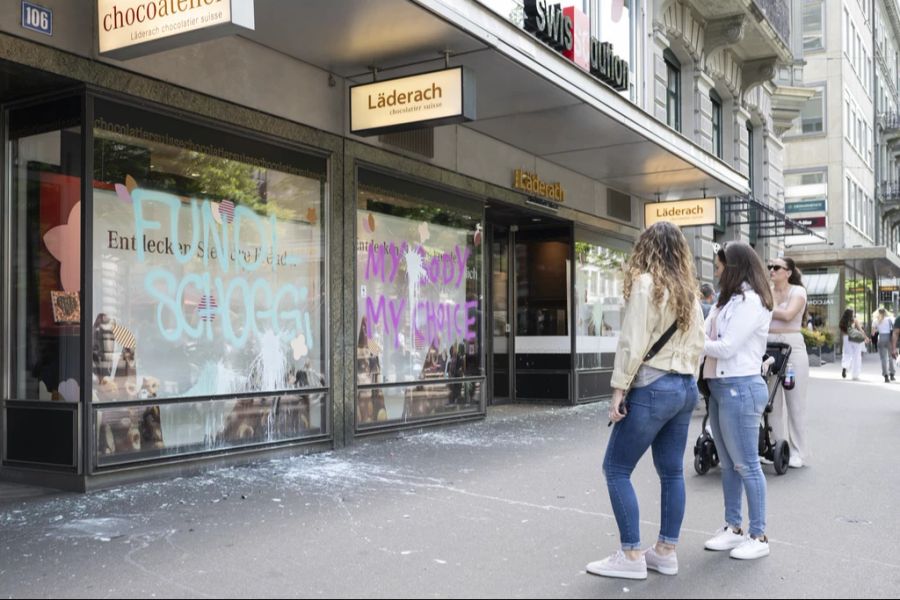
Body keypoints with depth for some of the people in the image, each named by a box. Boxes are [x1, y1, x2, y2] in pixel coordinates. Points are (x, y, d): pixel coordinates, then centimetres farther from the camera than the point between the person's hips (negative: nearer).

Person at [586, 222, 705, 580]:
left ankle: (632, 556, 2)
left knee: (616, 469, 1)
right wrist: (686, 377, 17)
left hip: (651, 388, -8)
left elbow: (633, 342, -15)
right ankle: (666, 552, 18)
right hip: (684, 388, 8)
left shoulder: (645, 283, -10)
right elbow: (698, 343, 11)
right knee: (672, 472, 12)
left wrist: (618, 388, -12)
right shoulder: (689, 290, 10)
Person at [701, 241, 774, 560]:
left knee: (746, 465, -1)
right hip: (720, 386, 9)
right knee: (728, 464, 14)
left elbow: (726, 347, -17)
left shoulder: (751, 301, -13)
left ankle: (759, 537, 8)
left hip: (739, 388, -9)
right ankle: (733, 528, 24)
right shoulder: (731, 299, 16)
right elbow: (710, 337, 11)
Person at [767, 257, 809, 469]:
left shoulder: (797, 291, 0)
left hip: (792, 347, -3)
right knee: (773, 401, 5)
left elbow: (788, 314, -16)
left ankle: (797, 451, 7)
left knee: (795, 401, 1)